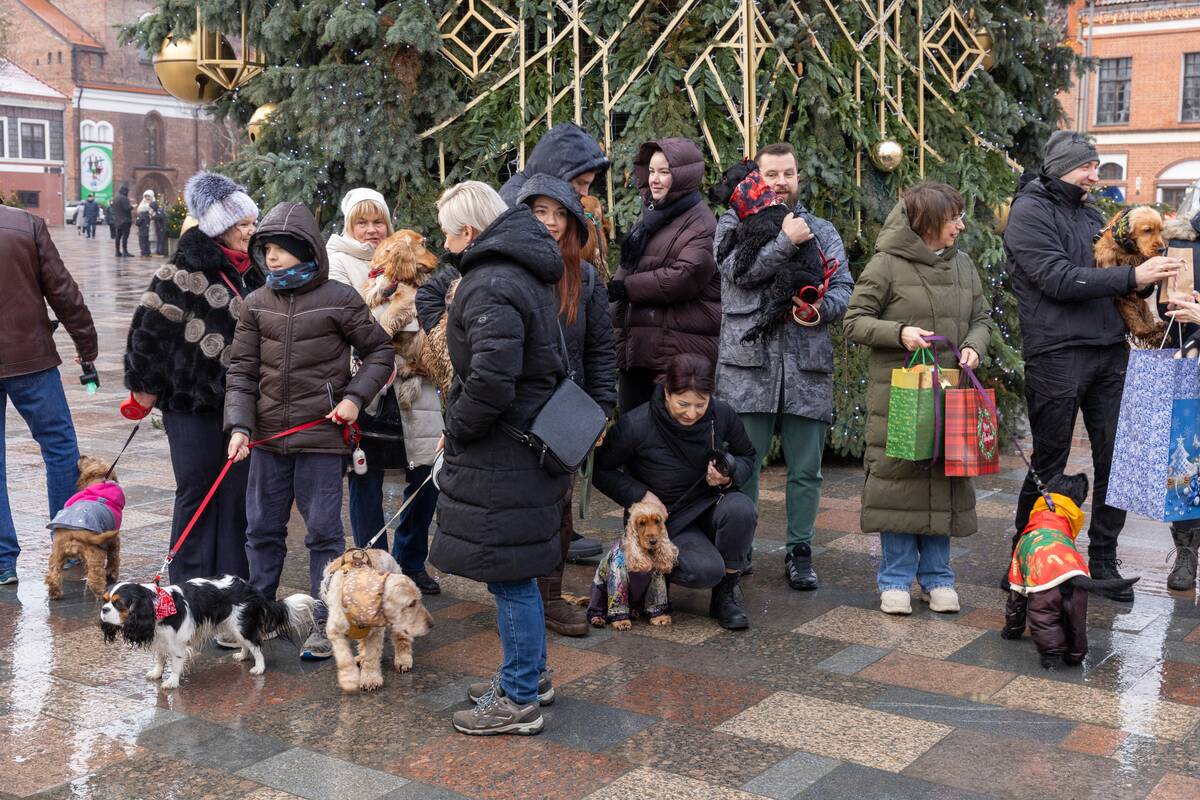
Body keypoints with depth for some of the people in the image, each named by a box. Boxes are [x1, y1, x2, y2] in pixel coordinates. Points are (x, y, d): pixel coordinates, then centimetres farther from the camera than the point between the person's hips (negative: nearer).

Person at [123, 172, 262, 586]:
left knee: (238, 491, 8)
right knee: (196, 491, 1)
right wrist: (146, 387, -6)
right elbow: (148, 327, -10)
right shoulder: (184, 271, -11)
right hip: (191, 401, -6)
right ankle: (190, 585, 11)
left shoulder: (251, 272, 11)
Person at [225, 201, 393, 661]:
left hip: (321, 435, -4)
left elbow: (379, 351, 4)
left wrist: (355, 397, -9)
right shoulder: (257, 304, 5)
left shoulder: (338, 299, -6)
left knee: (323, 531, 2)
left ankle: (326, 623, 13)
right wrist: (240, 424, -7)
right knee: (262, 528, 14)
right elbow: (242, 369, 5)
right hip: (268, 435, 4)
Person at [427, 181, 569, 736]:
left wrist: (457, 429, -12)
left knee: (510, 576, -1)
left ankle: (519, 699, 10)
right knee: (515, 571, 20)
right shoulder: (525, 271, 13)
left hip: (503, 454, -11)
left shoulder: (492, 287, -20)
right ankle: (531, 674, 33)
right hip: (529, 436, 11)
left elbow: (491, 380, -29)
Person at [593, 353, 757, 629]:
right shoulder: (635, 426, -21)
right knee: (706, 570, -30)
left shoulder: (723, 415, -12)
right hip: (667, 518, -3)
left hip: (709, 506, 4)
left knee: (740, 508, -32)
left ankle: (726, 593, -8)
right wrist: (640, 495, -17)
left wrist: (730, 475, -16)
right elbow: (600, 469, -6)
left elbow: (747, 456, 6)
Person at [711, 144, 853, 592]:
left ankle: (799, 551, 19)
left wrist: (822, 307, -11)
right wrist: (786, 241, -11)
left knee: (806, 468, 7)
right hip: (748, 362, -3)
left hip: (807, 368, 3)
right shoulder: (733, 224, 9)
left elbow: (844, 289, 10)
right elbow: (737, 271, -11)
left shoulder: (822, 231, 18)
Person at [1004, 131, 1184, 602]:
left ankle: (1103, 560, 17)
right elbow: (1059, 280, -16)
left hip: (1110, 353, 7)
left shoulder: (1091, 214, 19)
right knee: (1049, 466, 1)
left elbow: (1111, 278, 21)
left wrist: (1150, 279, -1)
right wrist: (1132, 276, -20)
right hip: (1057, 355, -7)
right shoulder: (1030, 212, -5)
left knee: (1115, 461, 6)